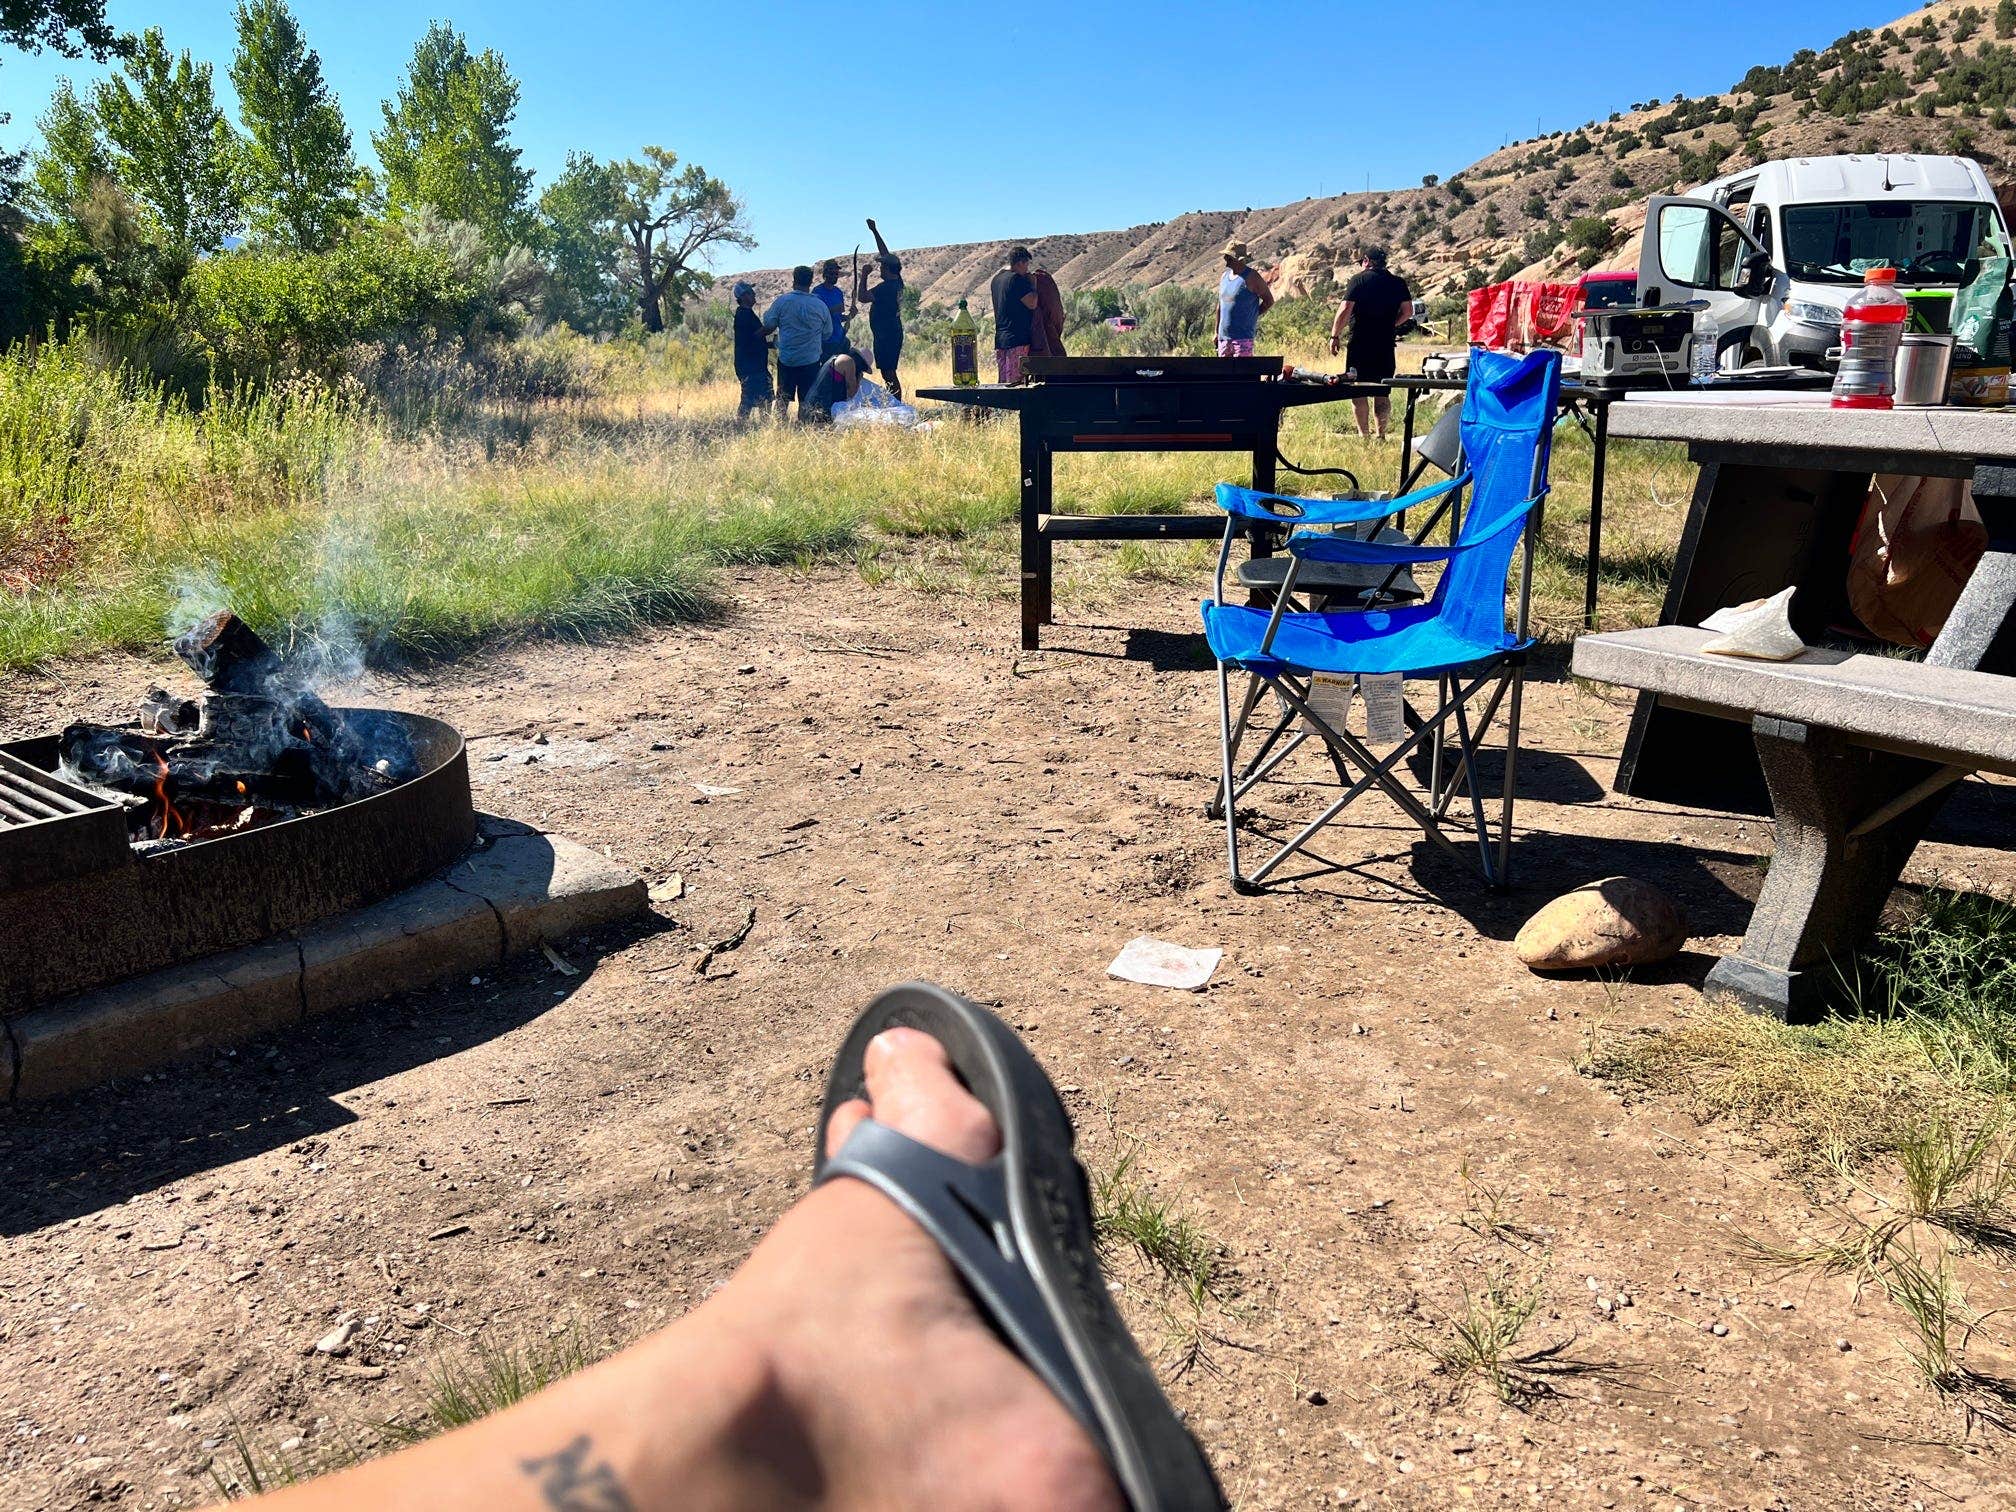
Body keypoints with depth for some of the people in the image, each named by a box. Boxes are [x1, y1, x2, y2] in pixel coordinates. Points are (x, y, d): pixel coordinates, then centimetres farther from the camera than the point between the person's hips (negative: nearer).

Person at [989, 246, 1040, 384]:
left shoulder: (996, 279, 15)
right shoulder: (1017, 279, -12)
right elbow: (1032, 303, -15)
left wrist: (1028, 282, 21)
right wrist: (1034, 284, 0)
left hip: (1000, 338, 8)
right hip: (1018, 339, -8)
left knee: (1002, 382, 9)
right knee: (1016, 383, -8)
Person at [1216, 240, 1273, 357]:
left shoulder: (1251, 277, -7)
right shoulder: (1224, 276, 13)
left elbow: (1269, 301, -2)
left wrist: (1251, 315, -1)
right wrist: (1217, 332, 19)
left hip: (1243, 336, -7)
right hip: (1224, 336, 7)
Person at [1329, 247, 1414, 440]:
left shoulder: (1358, 280, -4)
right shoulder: (1398, 283, 8)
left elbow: (1345, 310, -12)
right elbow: (1408, 311, 6)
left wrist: (1335, 335, -6)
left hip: (1360, 343, -4)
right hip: (1385, 344, 4)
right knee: (1382, 392, 10)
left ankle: (1363, 434, 0)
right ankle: (1381, 434, 9)